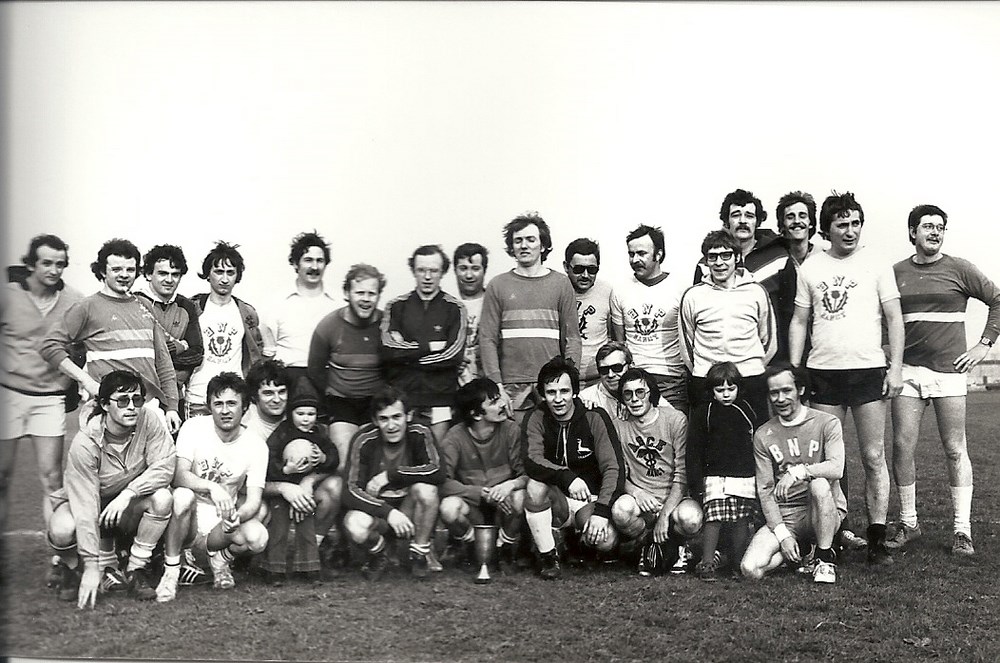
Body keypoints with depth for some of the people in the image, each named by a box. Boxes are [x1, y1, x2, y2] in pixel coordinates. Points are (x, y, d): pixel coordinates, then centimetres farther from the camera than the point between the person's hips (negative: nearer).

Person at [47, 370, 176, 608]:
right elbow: (85, 504, -29)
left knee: (162, 498, -29)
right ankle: (70, 567, 4)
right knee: (61, 531, -33)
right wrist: (92, 566, -29)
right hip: (88, 502, -2)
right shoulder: (84, 443, -28)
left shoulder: (148, 419, -21)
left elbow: (166, 464, -22)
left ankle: (136, 570, -10)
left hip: (130, 502, 2)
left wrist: (128, 493, -35)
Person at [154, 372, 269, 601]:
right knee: (183, 496, -36)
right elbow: (178, 475, -22)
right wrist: (212, 487, -40)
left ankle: (221, 557, 8)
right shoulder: (194, 427, -10)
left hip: (222, 520, 2)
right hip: (192, 514, -1)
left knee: (258, 537, -29)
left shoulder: (256, 444, -7)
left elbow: (254, 500, -11)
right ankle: (171, 571, -18)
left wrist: (236, 517, -35)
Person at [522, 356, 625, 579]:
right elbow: (532, 462, -23)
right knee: (536, 483, -31)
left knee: (605, 542, -29)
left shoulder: (595, 417, -9)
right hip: (556, 500, 1)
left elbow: (613, 468, -15)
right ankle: (547, 555, -15)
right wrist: (567, 477, -40)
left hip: (590, 500, -1)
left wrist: (601, 512, -26)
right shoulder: (536, 419, -6)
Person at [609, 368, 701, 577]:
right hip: (642, 504, 1)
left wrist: (665, 515, -16)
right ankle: (650, 544, 0)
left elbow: (683, 475, -6)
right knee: (620, 509, -34)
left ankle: (674, 544, 4)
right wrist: (635, 492, -16)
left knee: (690, 517, -35)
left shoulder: (675, 420, -2)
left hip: (673, 500, -1)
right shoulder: (619, 426, 6)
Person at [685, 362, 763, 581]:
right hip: (715, 476, -2)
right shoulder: (703, 414, 4)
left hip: (746, 477, 2)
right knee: (714, 517, -14)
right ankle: (707, 561, -8)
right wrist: (695, 484, 0)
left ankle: (739, 562, 14)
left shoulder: (749, 411, 9)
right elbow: (694, 452, 5)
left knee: (741, 522, 3)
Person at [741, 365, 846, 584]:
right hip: (783, 516, 2)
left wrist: (798, 471, -33)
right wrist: (783, 535, -11)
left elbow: (836, 468, -19)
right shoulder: (763, 435, 3)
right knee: (751, 569, -22)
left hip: (824, 511, -2)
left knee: (819, 483, -37)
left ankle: (825, 557, -15)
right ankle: (800, 550, 10)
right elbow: (765, 491, -1)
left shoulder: (827, 423, -3)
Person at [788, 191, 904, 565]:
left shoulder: (875, 265, 4)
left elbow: (894, 319, 5)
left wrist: (896, 367, -3)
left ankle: (877, 539, 6)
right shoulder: (810, 268, 8)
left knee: (873, 458, 0)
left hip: (868, 370, -1)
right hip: (823, 373, 1)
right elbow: (799, 322, 10)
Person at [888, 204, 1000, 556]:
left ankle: (961, 530, 5)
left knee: (955, 450, -1)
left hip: (949, 369, -2)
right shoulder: (896, 272, 9)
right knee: (902, 446, -2)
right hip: (907, 369, 2)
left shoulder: (959, 269, 3)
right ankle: (908, 523, 11)